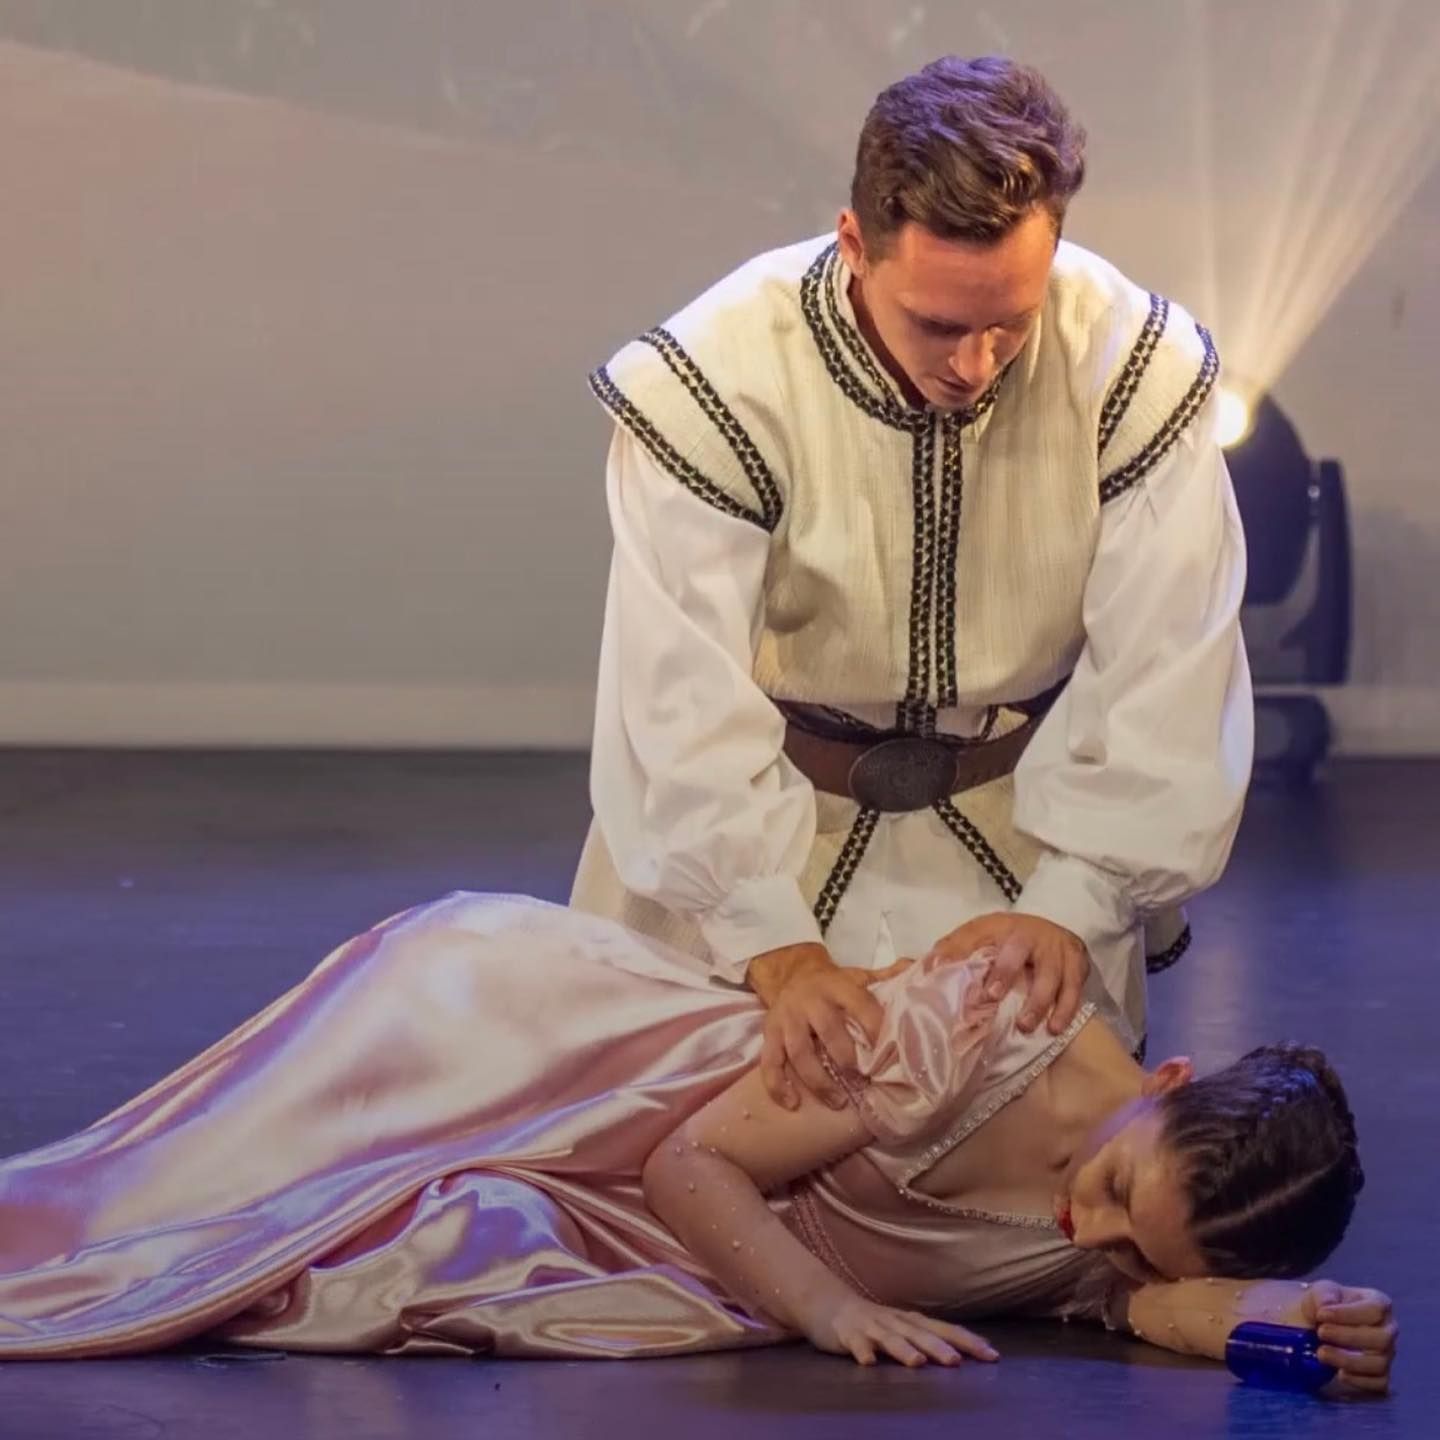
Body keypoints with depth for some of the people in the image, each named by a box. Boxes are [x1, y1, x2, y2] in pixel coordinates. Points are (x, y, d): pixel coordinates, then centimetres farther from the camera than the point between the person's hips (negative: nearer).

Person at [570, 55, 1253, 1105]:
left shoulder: (1137, 370, -23)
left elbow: (1164, 676, -19)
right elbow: (685, 704, -27)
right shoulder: (713, 384, -28)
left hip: (1024, 813, 2)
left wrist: (1071, 903, -28)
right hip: (769, 818, -1)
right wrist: (779, 953, -33)